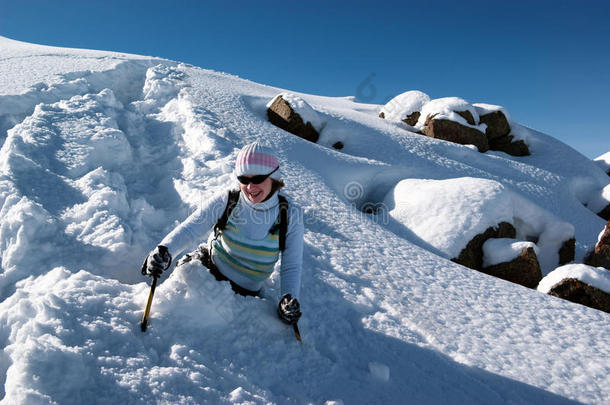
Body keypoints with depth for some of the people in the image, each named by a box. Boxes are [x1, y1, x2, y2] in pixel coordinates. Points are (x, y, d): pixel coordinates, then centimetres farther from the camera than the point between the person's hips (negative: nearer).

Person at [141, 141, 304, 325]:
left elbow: (291, 266, -6)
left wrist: (289, 298, -24)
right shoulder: (225, 201, -10)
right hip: (208, 267, 2)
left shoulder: (291, 215, -10)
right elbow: (190, 228, -17)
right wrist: (164, 249, -38)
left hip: (244, 292, -1)